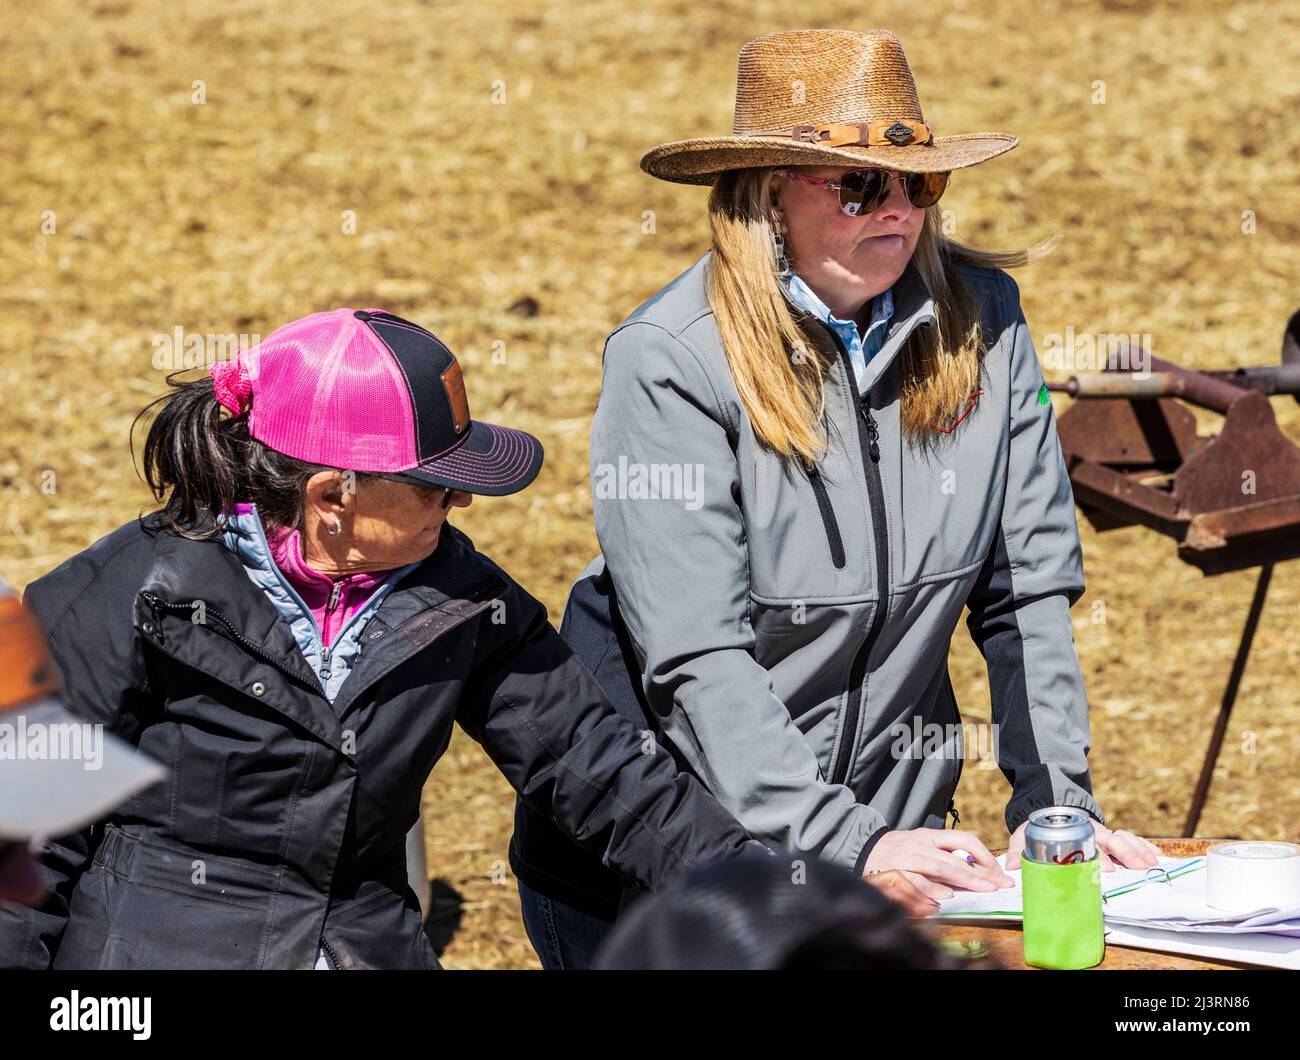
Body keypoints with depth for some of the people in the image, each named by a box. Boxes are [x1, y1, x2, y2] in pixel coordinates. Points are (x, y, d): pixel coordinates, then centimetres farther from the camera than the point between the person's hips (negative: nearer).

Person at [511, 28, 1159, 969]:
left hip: (888, 828, 4)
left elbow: (1027, 590, 3)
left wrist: (1055, 802, -5)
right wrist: (844, 845, -29)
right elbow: (695, 662, -22)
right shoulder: (668, 360, -17)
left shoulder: (980, 319, -2)